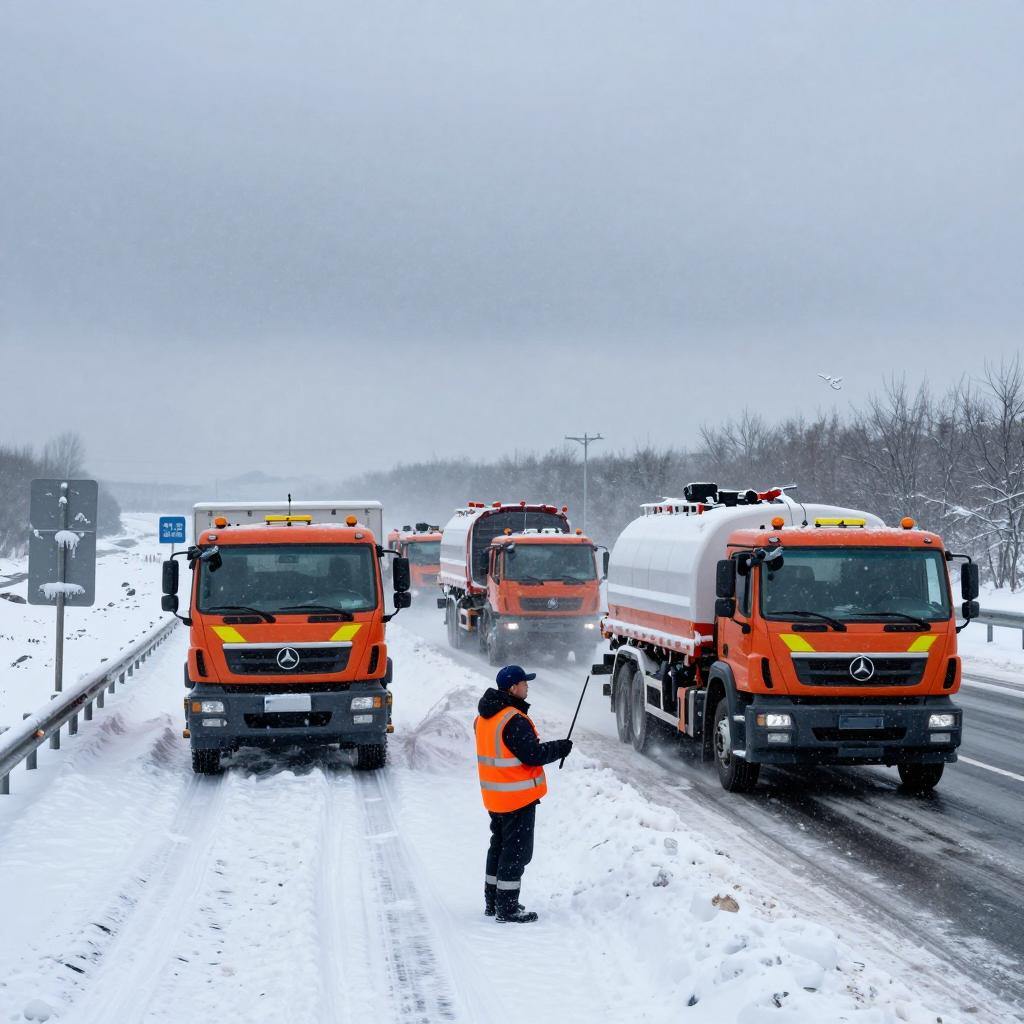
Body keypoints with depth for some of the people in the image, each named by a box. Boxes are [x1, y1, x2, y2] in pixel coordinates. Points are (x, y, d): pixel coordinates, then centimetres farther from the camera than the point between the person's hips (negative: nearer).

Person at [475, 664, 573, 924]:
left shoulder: (485, 717, 7)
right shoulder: (514, 721, -23)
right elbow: (534, 754, -23)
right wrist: (561, 748, -8)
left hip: (494, 797, 9)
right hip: (518, 797, -9)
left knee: (499, 846, 20)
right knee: (517, 850, -2)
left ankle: (493, 902, 28)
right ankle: (507, 908, 0)